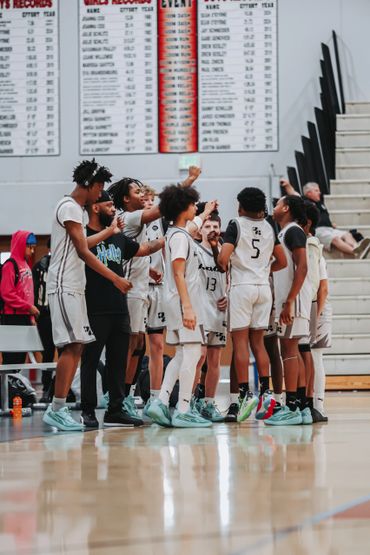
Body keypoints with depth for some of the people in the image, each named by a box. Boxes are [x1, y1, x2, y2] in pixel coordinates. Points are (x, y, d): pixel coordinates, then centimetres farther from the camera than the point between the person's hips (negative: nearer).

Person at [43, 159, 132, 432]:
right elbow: (83, 252, -14)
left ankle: (58, 408, 8)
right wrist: (116, 279, -12)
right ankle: (57, 409, -13)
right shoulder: (70, 207, -12)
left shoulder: (75, 208, 19)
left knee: (76, 347, 7)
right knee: (72, 346, -13)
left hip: (74, 288, 10)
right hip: (64, 287, -10)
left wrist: (110, 231, 36)